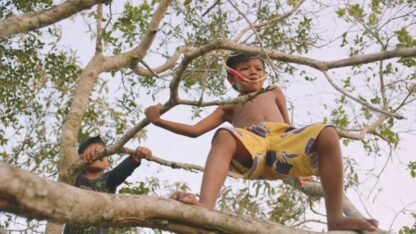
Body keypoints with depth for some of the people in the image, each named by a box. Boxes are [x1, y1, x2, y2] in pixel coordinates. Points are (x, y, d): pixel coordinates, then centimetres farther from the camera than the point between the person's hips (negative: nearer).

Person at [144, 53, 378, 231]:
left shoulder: (274, 93, 40)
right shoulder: (229, 107, 35)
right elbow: (195, 130, 26)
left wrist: (301, 161, 21)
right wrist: (158, 120, 18)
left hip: (282, 141, 2)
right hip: (249, 147, -1)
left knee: (328, 133, -28)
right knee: (225, 135, -38)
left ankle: (336, 219, -31)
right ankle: (205, 206, -61)